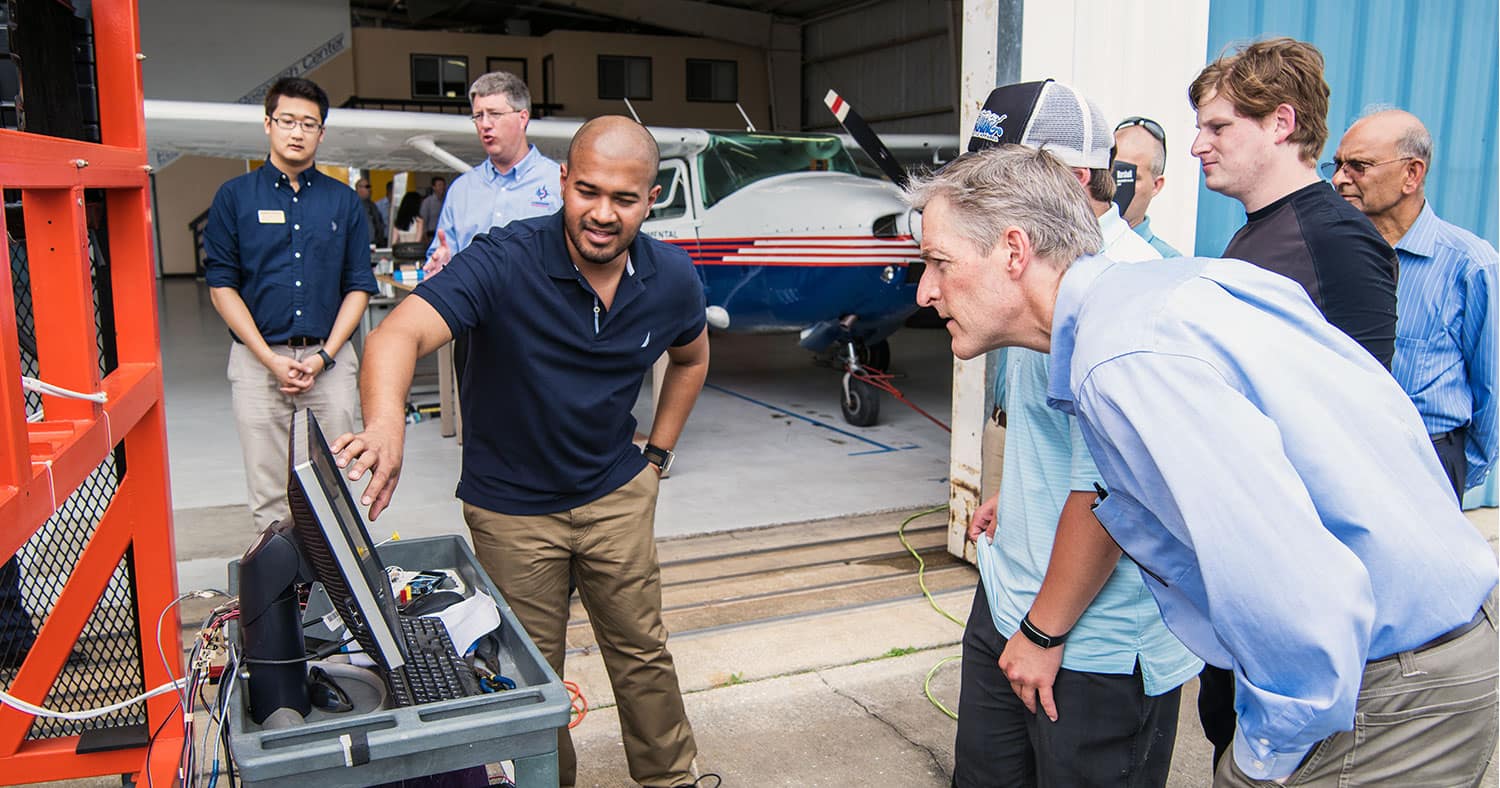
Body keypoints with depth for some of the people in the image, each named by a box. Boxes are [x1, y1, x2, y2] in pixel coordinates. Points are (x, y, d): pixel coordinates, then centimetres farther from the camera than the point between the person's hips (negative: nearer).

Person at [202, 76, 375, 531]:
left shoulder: (343, 201, 8)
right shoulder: (234, 197, 4)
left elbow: (358, 286, 6)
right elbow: (222, 285, 1)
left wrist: (324, 356, -6)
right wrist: (270, 359, -9)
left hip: (329, 360, 1)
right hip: (257, 360, -1)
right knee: (269, 492, 4)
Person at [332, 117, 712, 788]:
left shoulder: (671, 277, -9)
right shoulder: (504, 261, -24)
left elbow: (691, 357, 13)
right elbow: (400, 334, -39)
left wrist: (657, 454, 8)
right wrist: (385, 422, -59)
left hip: (616, 493, 3)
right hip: (511, 505, -3)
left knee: (641, 649, 15)